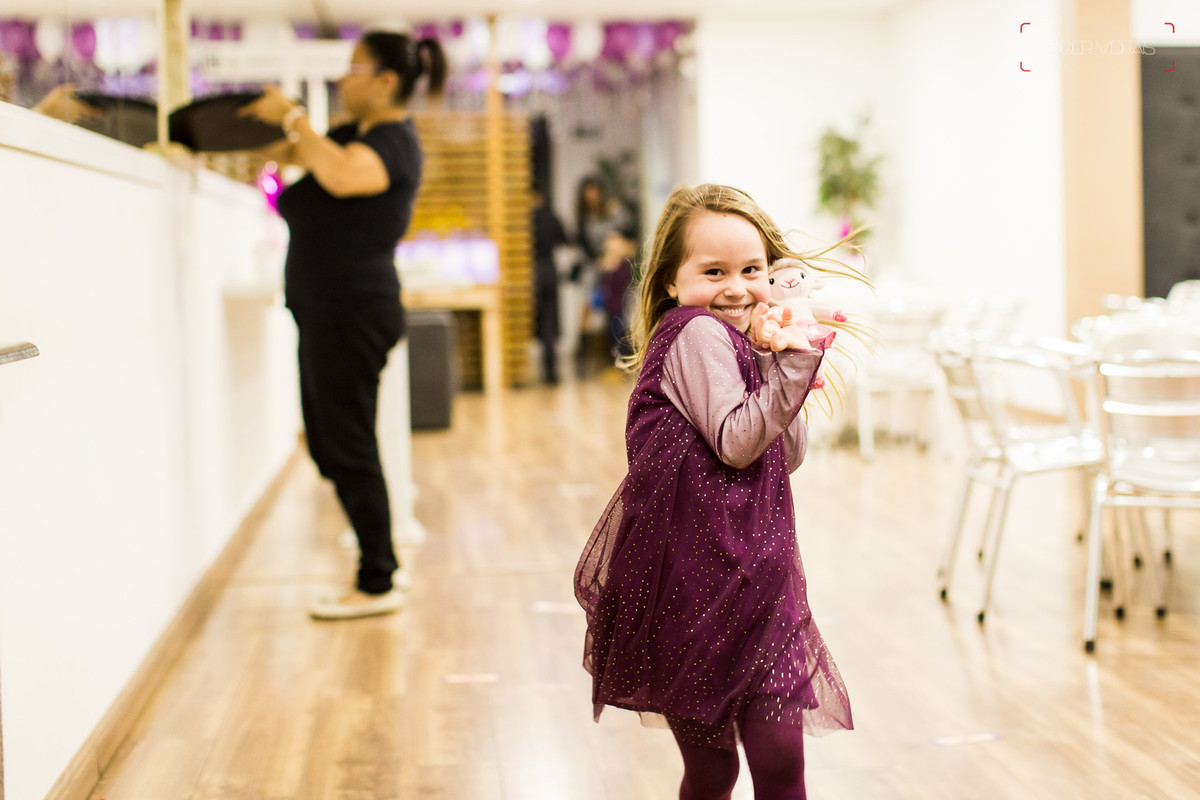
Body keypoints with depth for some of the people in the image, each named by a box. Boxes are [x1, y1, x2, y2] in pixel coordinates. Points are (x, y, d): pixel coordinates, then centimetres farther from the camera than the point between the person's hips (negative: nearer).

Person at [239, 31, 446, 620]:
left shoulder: (392, 140, -14)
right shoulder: (361, 132, 17)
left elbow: (341, 175, -36)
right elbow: (297, 153, 29)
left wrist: (291, 116, -24)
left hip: (352, 314, -10)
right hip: (331, 312, 10)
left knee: (348, 448, -5)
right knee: (329, 444, 15)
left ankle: (377, 587, 3)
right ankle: (381, 555, 26)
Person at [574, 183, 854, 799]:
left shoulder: (736, 344, 17)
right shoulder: (697, 333, -10)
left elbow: (787, 457, 13)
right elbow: (735, 443, -18)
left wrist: (776, 357, 4)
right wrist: (793, 361, -17)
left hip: (749, 575, 8)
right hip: (694, 578, -8)